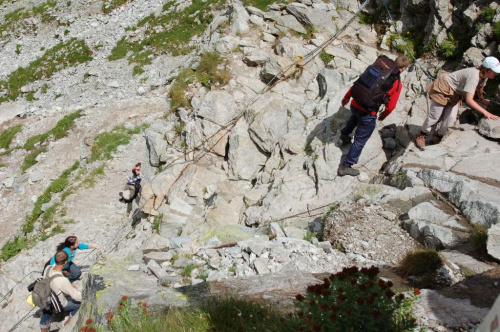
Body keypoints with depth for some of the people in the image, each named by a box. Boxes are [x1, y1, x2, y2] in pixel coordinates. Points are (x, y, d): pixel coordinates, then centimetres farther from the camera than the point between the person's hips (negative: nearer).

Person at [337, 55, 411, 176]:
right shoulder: (397, 83, -10)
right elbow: (391, 106, -7)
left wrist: (347, 97, 20)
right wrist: (384, 115, 14)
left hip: (355, 104, 5)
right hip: (368, 114, -5)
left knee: (355, 116, 41)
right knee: (360, 141, 11)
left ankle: (344, 136, 60)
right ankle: (345, 166, 17)